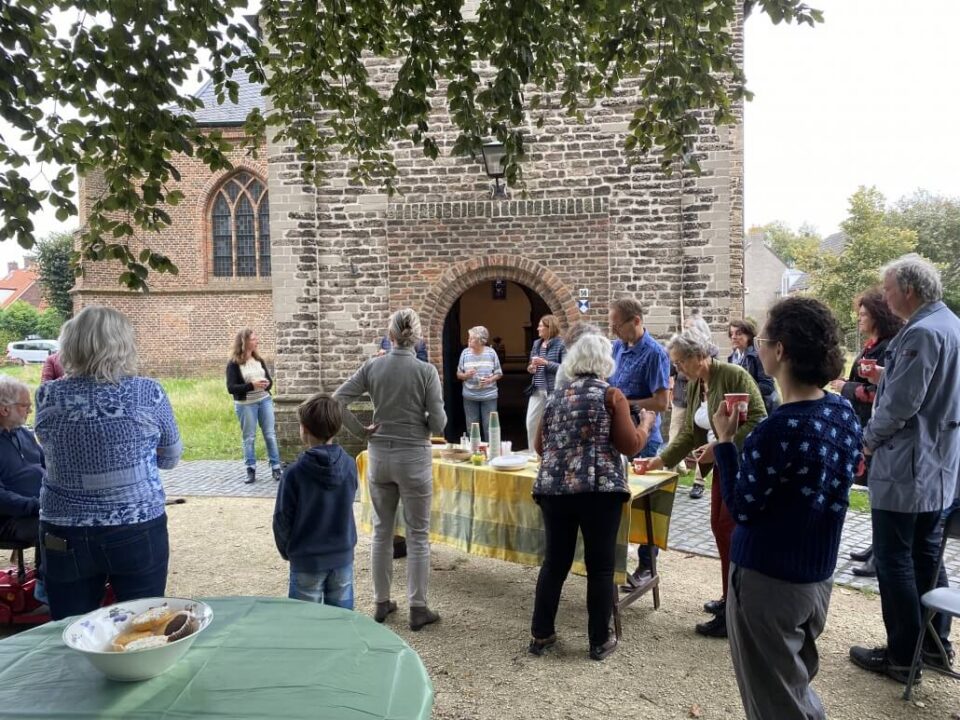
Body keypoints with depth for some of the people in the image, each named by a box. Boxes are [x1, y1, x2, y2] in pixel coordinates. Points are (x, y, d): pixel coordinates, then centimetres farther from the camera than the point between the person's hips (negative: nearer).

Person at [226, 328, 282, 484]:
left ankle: (276, 468, 11)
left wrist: (267, 384, -13)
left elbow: (269, 380, 12)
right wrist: (252, 385, -25)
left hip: (265, 401, 4)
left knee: (270, 434, 5)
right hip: (245, 404, -4)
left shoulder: (259, 360, 7)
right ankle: (251, 471, 12)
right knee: (249, 438, 4)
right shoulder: (234, 364, -9)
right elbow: (231, 388, -15)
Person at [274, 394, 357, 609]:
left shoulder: (295, 472, -17)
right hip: (343, 556, 3)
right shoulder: (349, 465, -8)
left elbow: (282, 519, -9)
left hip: (307, 560, -3)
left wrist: (286, 551, 7)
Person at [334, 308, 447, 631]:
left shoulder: (372, 367, -3)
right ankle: (418, 608, 14)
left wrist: (362, 432, 1)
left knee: (382, 531, 16)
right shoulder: (426, 371, -11)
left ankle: (382, 603, 26)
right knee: (417, 535, 7)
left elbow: (337, 400, -7)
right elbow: (438, 424, -12)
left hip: (379, 456, 3)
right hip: (413, 458, -3)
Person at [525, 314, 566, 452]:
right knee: (531, 422, 5)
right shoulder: (536, 343, 12)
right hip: (537, 390, 7)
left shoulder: (561, 344, -8)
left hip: (554, 390, -6)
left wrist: (546, 363, -20)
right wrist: (530, 368, 1)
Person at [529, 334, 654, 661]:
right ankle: (600, 641, 18)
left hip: (554, 488, 4)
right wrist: (646, 423, 13)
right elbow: (630, 445, -4)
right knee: (600, 566, 8)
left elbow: (540, 446, 16)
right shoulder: (610, 395, 0)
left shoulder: (555, 398, 13)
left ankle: (540, 634, 22)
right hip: (599, 489, -4)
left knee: (554, 562, 14)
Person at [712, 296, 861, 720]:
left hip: (768, 581, -7)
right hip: (819, 576, 8)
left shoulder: (778, 430, -27)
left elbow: (742, 509, -17)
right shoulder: (845, 413, -2)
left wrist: (725, 440, -11)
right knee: (798, 686, 27)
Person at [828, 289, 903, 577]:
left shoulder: (888, 348, -16)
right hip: (864, 425, 9)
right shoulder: (871, 346, 13)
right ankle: (879, 545, 27)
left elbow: (880, 393, -21)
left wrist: (846, 388, -11)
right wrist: (844, 382, 7)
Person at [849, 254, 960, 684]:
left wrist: (869, 437, -7)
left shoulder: (922, 333, -21)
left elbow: (899, 403, -24)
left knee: (894, 561, 1)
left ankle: (902, 656, 10)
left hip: (905, 467, -10)